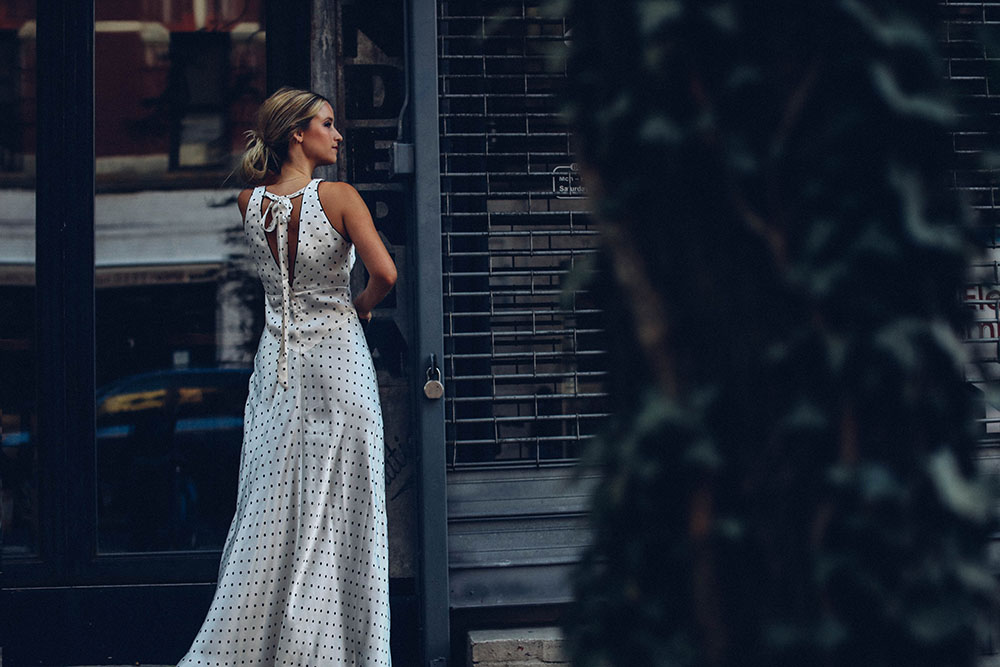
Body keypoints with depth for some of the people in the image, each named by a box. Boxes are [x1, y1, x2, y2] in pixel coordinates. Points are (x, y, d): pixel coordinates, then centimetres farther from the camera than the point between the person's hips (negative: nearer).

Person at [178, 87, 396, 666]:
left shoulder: (249, 202, 1)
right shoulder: (338, 197, -12)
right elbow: (385, 273, -19)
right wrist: (360, 307, 0)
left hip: (278, 363, 4)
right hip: (338, 357, -4)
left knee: (271, 510, 9)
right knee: (337, 510, 2)